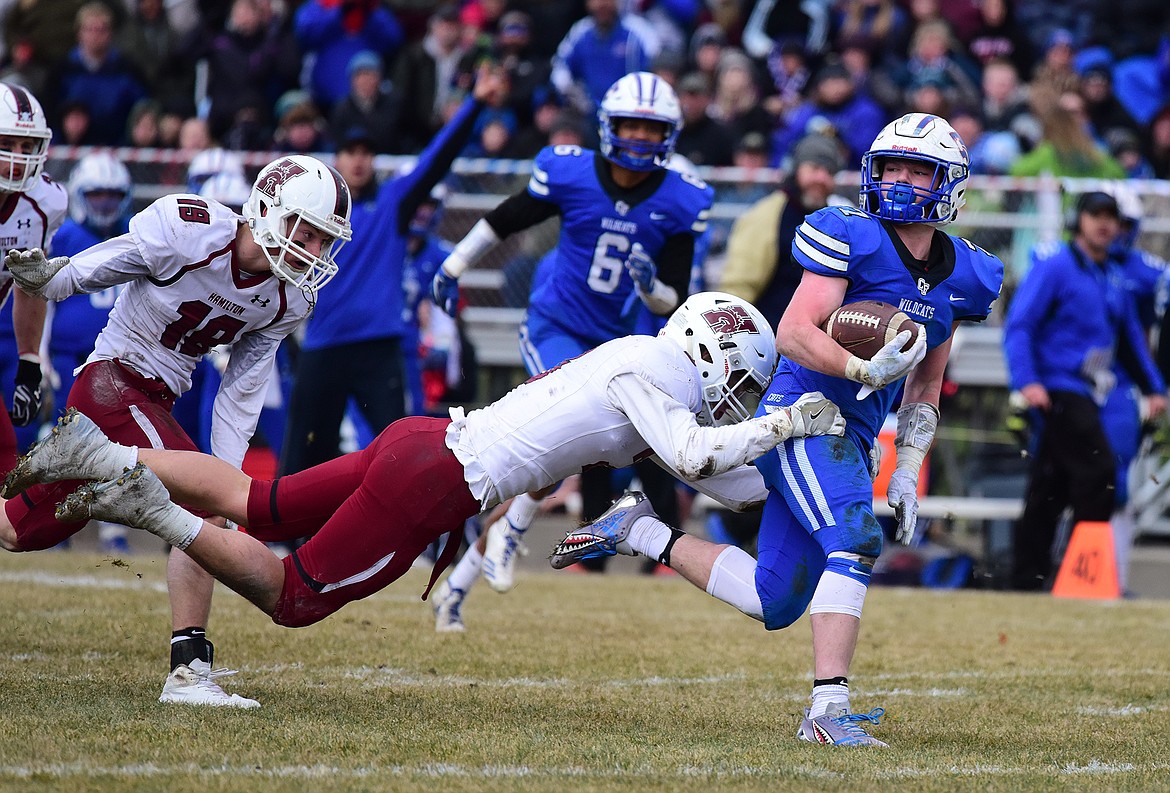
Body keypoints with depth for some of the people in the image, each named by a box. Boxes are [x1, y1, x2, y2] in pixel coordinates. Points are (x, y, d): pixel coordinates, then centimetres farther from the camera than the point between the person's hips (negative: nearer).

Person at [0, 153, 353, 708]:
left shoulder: (287, 302, 0)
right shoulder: (187, 231, -20)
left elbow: (240, 393, 6)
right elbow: (87, 272, -10)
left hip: (155, 401, 8)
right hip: (113, 377, -8)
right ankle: (189, 672, -18)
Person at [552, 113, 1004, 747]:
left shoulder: (960, 278, 11)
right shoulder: (852, 240, -9)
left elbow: (925, 387, 19)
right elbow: (793, 333, -16)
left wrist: (906, 476, 11)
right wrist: (865, 369, -30)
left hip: (850, 439, 8)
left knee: (774, 604, 7)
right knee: (856, 543, -28)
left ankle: (639, 532, 23)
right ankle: (828, 707, -29)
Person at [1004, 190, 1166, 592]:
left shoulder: (1114, 278, 17)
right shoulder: (1054, 265, -8)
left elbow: (1131, 338, 27)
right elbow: (1019, 324, -14)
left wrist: (1153, 388, 24)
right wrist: (1026, 380, -24)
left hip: (1085, 396, 8)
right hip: (1057, 389, -8)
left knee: (1048, 491, 9)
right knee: (1098, 469, -18)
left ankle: (1027, 580, 12)